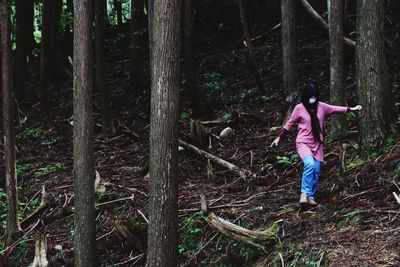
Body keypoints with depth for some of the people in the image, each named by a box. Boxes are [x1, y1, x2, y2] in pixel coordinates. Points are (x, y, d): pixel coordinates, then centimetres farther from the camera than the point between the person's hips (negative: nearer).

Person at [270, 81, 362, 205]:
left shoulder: (321, 106, 4)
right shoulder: (299, 108, -5)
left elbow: (336, 109, 9)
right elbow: (289, 124, 3)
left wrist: (351, 109, 3)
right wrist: (279, 138, 4)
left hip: (317, 144, 4)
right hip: (303, 143, -4)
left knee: (316, 170, 0)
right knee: (310, 164, -27)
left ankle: (311, 196, 12)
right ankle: (304, 193, -21)